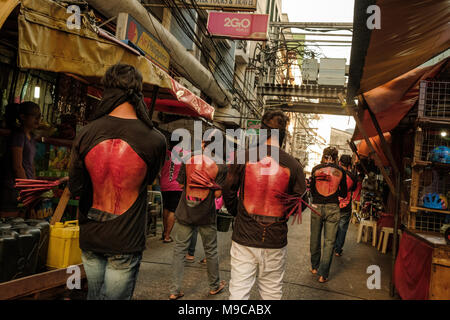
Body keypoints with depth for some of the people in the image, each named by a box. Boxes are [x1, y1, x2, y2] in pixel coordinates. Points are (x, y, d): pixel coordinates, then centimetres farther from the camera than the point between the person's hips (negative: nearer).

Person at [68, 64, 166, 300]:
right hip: (126, 242, -3)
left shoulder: (86, 134, -11)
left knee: (94, 295, 23)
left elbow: (75, 189, -3)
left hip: (90, 237, 3)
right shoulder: (155, 140, -17)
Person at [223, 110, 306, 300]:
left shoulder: (242, 157, -8)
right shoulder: (293, 165, -6)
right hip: (276, 242, 1)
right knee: (272, 293, 17)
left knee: (238, 292, 9)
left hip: (244, 238, -1)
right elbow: (300, 202, 3)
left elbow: (228, 192, 1)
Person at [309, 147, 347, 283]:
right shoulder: (340, 171, -1)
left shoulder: (316, 169, -2)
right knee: (329, 242, 5)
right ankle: (323, 274, 7)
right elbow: (344, 194, 5)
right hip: (333, 208, -1)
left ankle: (314, 267, 31)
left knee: (315, 239, 16)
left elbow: (312, 191, 5)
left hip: (317, 207, 1)